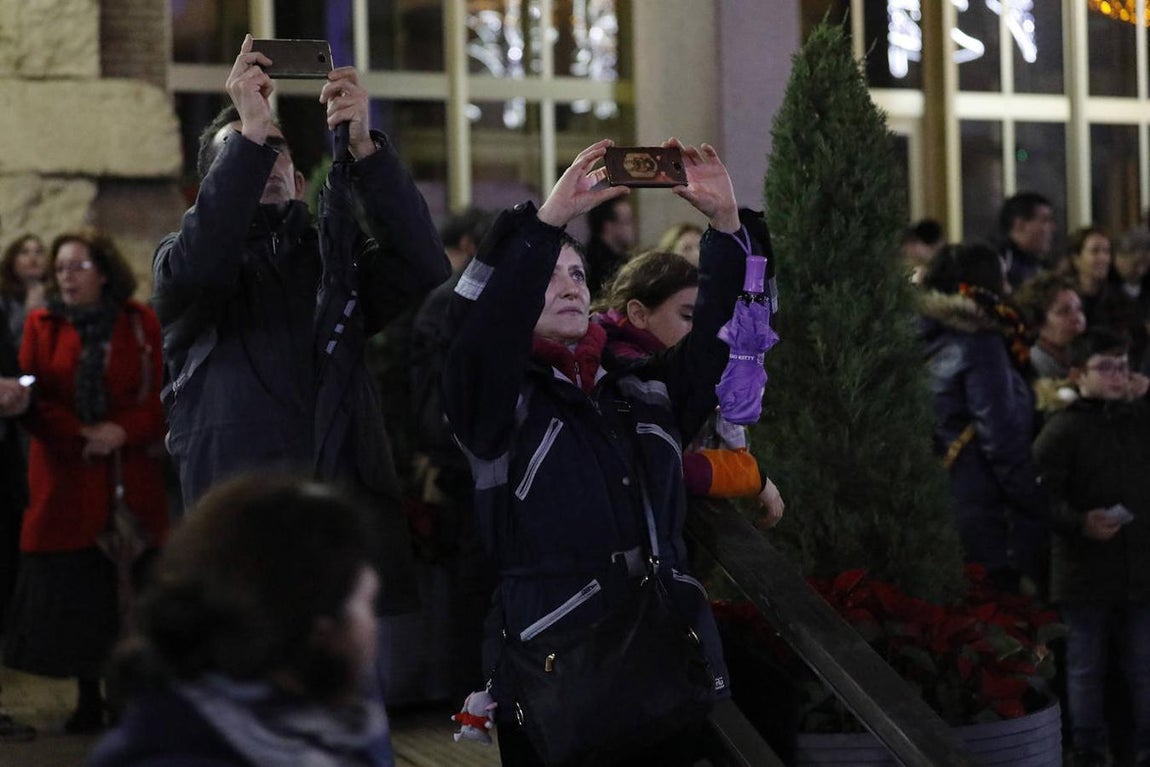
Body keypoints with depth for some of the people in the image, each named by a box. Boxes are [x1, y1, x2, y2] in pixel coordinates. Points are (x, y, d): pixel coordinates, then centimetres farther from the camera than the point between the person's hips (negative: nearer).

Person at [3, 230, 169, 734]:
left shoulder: (140, 324, 4)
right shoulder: (43, 326, 7)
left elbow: (163, 396, 0)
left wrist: (123, 430, -16)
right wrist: (78, 435, -14)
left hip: (130, 479, -1)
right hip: (65, 480, 1)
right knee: (75, 594, 1)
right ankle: (88, 701, 11)